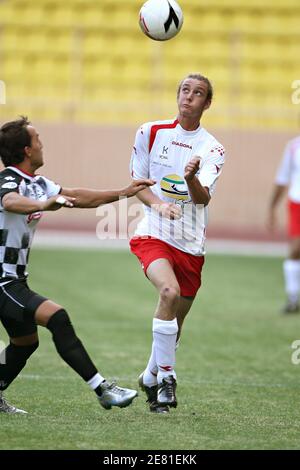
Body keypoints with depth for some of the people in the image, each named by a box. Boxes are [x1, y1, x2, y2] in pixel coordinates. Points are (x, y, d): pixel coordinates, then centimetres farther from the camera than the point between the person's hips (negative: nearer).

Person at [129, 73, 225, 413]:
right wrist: (157, 204, -13)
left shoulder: (212, 149, 1)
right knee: (169, 291, -30)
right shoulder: (150, 132, 4)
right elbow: (137, 183, 7)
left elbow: (203, 198, -14)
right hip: (152, 234, -2)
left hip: (191, 244, 2)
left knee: (176, 324, 9)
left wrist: (191, 178, -36)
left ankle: (151, 379, 35)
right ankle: (166, 376, -21)